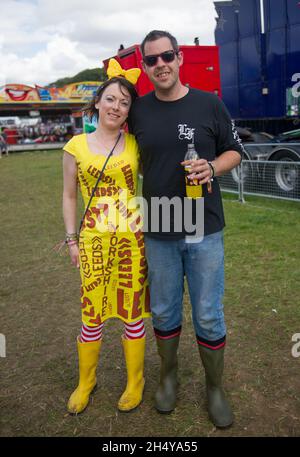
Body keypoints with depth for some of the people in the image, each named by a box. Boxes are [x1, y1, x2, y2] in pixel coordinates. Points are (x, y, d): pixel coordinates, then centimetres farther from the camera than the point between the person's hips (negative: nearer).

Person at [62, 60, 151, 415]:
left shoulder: (135, 143, 4)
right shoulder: (76, 146, 2)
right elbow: (69, 195, 7)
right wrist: (71, 240, 5)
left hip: (133, 237, 0)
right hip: (94, 240, 0)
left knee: (133, 313, 9)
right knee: (92, 316, 7)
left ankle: (135, 383, 30)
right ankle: (85, 382, 32)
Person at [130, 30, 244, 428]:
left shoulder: (209, 104, -2)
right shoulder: (138, 110, 3)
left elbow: (234, 151, 6)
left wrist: (212, 167, -15)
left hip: (205, 230, -1)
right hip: (158, 232, 2)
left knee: (209, 316, 7)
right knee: (164, 312, 15)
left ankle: (215, 386, 29)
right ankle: (168, 374, 38)